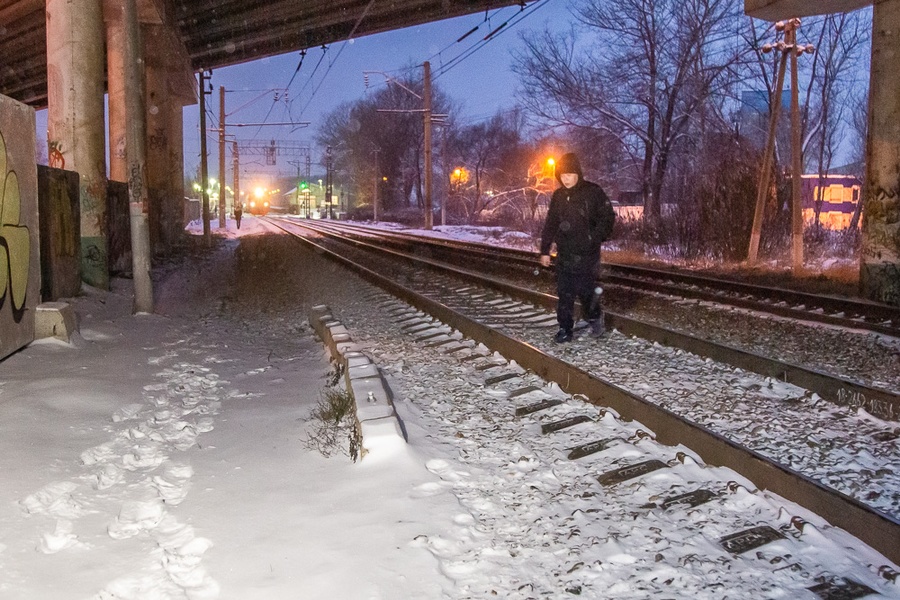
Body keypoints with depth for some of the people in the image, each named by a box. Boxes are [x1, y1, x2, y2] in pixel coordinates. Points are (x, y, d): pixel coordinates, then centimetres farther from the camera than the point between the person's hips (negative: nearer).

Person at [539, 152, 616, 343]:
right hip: (564, 253, 5)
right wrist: (545, 250, 12)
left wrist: (595, 239, -13)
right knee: (564, 292, 5)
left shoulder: (593, 192, -6)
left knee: (584, 289, -6)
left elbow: (608, 218, -3)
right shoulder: (558, 196, 9)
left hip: (586, 254, -5)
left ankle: (594, 317, 22)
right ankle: (565, 329, 13)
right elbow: (550, 224, 15)